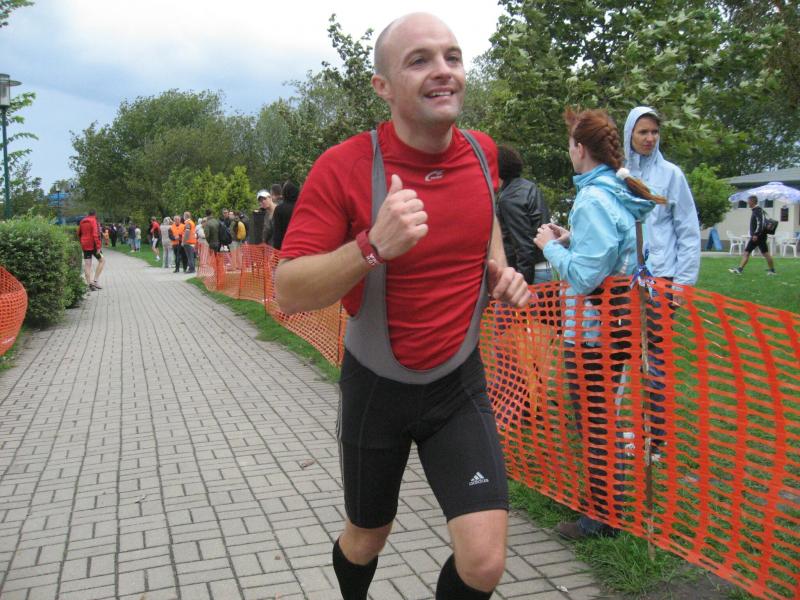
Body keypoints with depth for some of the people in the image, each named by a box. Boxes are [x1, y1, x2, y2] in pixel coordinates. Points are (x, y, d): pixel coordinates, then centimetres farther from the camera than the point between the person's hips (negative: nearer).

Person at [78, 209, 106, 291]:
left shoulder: (82, 221, 12)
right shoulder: (94, 221, -9)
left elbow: (79, 234, 19)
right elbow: (95, 235, -18)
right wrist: (98, 247, -19)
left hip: (84, 246, 6)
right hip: (93, 245, -6)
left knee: (87, 264, 5)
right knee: (102, 260, 6)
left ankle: (89, 283, 3)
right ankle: (95, 280, -3)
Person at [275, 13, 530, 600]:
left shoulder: (482, 150, -5)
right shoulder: (344, 166, -19)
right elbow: (288, 293, -22)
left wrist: (499, 267, 0)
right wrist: (373, 247, -38)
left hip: (459, 382, 2)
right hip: (377, 385, -2)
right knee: (365, 539, 20)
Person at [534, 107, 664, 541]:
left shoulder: (593, 200, -20)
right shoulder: (621, 193, 8)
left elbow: (584, 275, -25)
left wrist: (551, 246, -10)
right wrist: (570, 240, 8)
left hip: (592, 331, -10)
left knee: (594, 422, 2)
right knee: (601, 417, 21)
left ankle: (601, 517, 15)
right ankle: (603, 499, 35)